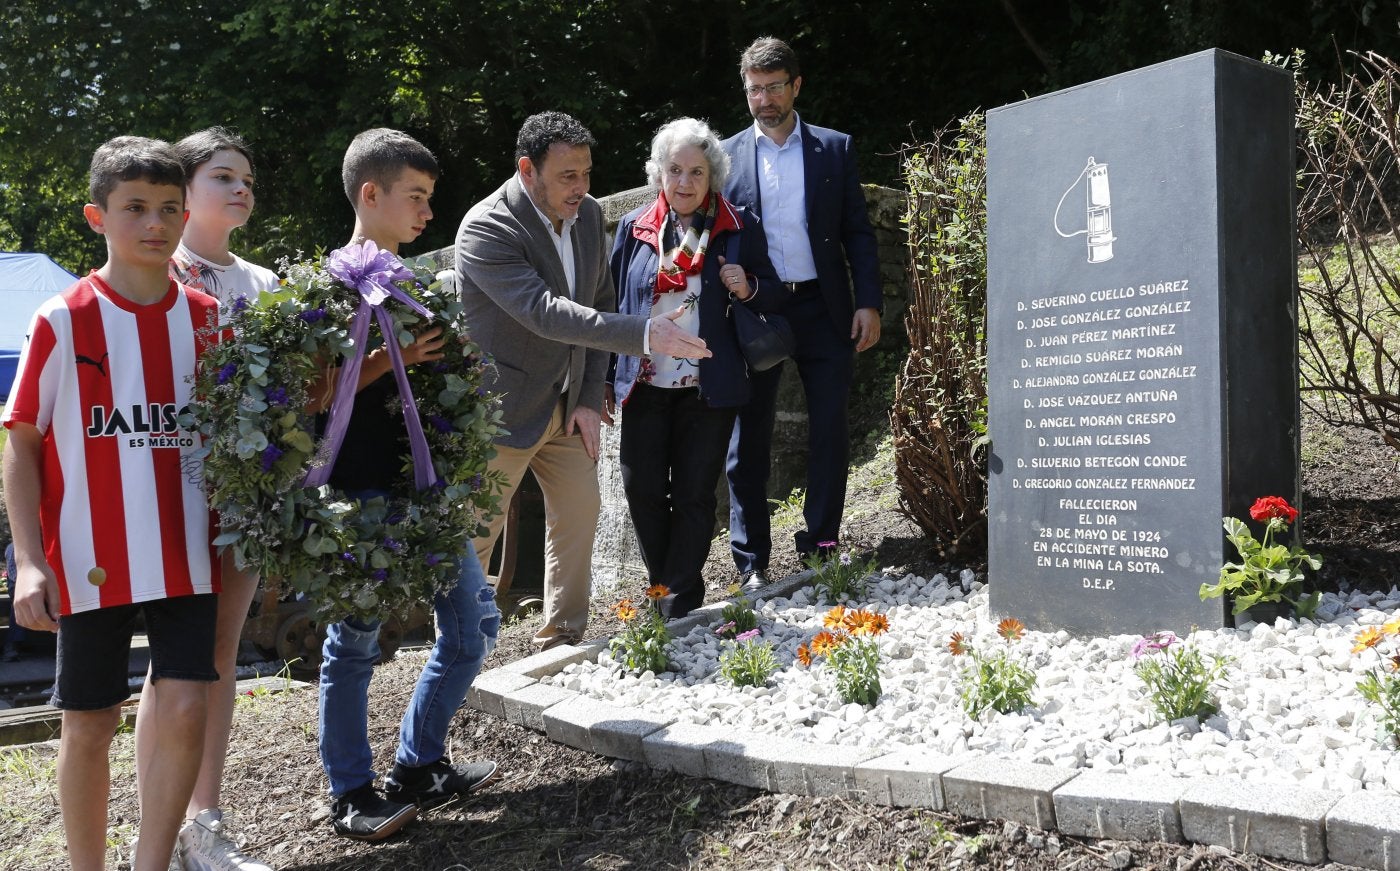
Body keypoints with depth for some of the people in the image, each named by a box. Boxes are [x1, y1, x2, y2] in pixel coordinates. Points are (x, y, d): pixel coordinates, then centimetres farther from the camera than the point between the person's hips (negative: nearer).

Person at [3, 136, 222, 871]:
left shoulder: (209, 319, 4)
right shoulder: (61, 321, -4)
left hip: (187, 555, 2)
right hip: (91, 560, -2)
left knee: (184, 712, -5)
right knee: (91, 724, 9)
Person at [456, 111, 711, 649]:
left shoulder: (588, 214, 1)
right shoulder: (486, 230, -22)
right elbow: (546, 312, -33)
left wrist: (591, 398, 2)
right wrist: (645, 334, -41)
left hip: (567, 404, 7)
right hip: (504, 410, -7)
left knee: (579, 515, 12)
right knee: (475, 535, 1)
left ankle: (562, 643, 28)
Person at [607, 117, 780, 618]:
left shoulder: (740, 229, 0)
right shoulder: (634, 229, 5)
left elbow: (773, 296, 8)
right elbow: (612, 304, 9)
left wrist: (749, 288, -16)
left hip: (709, 387, -2)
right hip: (645, 385, 2)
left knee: (694, 493, 4)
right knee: (641, 488, 5)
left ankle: (681, 603, 15)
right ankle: (660, 586, 26)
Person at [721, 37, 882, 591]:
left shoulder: (834, 148, 7)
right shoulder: (726, 156, 6)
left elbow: (857, 231, 6)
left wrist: (868, 302, -4)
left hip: (824, 310, 0)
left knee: (830, 434, 4)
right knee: (749, 440, 4)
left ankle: (821, 545, 19)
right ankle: (752, 563, 13)